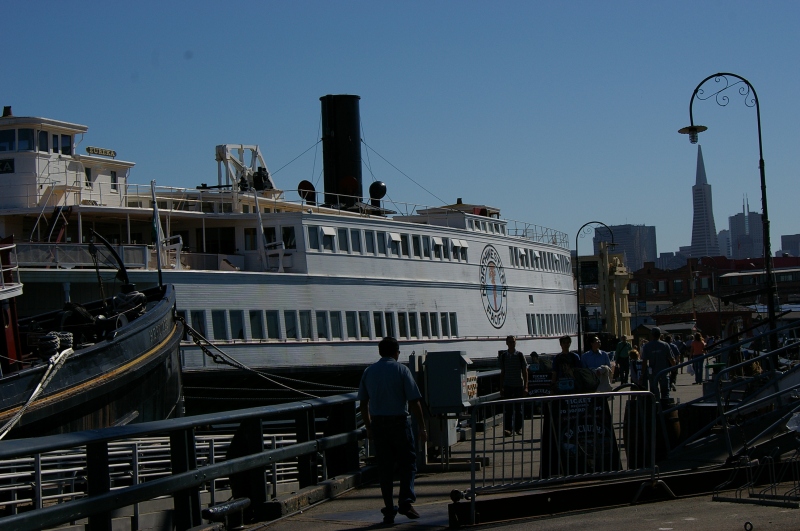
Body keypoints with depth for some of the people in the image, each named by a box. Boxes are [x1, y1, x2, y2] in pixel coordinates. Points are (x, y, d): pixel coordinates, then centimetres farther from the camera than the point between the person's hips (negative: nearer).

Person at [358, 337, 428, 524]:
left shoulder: (369, 372, 8)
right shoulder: (401, 370, -5)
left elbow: (363, 403, 11)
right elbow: (414, 402, -9)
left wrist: (369, 427, 19)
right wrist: (422, 427, -4)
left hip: (378, 423, 4)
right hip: (399, 422, -4)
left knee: (384, 467, 8)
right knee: (407, 463, 7)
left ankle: (389, 510, 7)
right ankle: (405, 501, -8)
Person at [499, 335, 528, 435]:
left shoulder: (520, 355, 1)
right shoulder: (503, 356, 5)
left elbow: (525, 372, 2)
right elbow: (502, 373, 9)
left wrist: (525, 386, -4)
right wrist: (501, 387, 4)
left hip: (519, 385, 0)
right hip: (507, 386, 0)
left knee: (518, 408, 5)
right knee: (508, 408, -5)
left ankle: (518, 428, 14)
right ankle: (507, 428, -6)